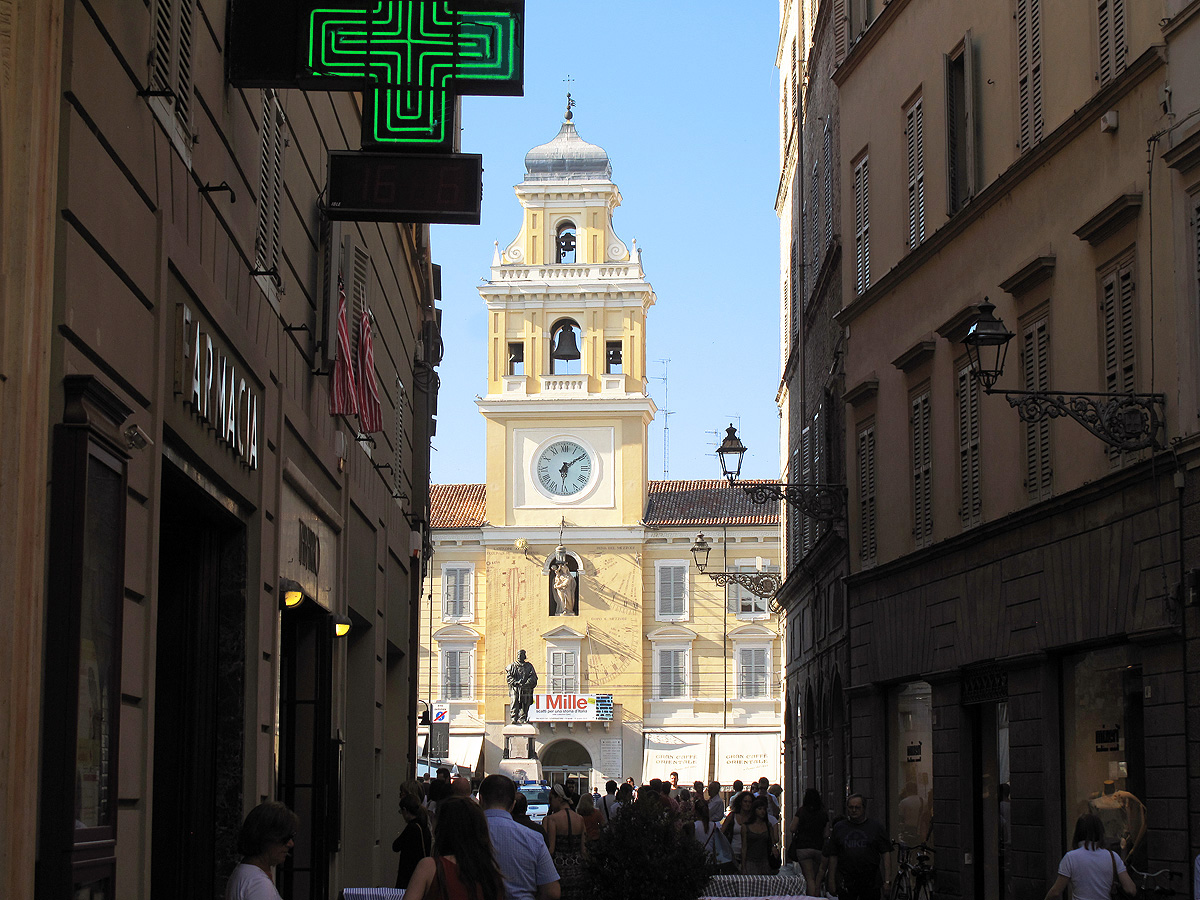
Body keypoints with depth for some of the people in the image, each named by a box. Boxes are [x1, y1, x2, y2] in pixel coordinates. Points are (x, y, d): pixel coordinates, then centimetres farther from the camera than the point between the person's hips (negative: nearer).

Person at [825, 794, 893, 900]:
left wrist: (887, 880, -6)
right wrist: (832, 881, 4)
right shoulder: (839, 827, 10)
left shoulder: (876, 827, 6)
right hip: (846, 882, 1)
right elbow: (833, 856, 9)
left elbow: (886, 853, 2)